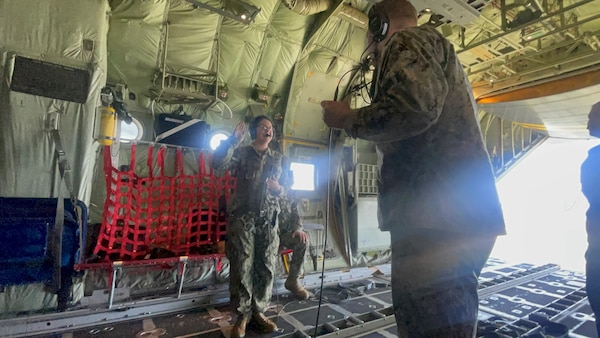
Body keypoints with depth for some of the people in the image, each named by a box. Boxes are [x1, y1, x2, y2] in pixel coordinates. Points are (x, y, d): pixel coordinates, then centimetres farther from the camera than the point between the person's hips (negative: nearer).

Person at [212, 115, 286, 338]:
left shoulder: (278, 159, 14)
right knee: (242, 267, 0)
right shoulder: (241, 153, 4)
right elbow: (217, 163, -14)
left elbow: (285, 188, 17)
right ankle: (243, 315, 15)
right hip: (242, 217, -3)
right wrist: (233, 140, -21)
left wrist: (279, 189, -6)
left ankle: (258, 312, 21)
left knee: (266, 267, 5)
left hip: (269, 218, 3)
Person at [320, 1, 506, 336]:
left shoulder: (408, 41, 1)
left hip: (437, 212, -11)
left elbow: (413, 107, -20)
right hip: (463, 210, 11)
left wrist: (348, 119, -3)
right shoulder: (439, 48, 31)